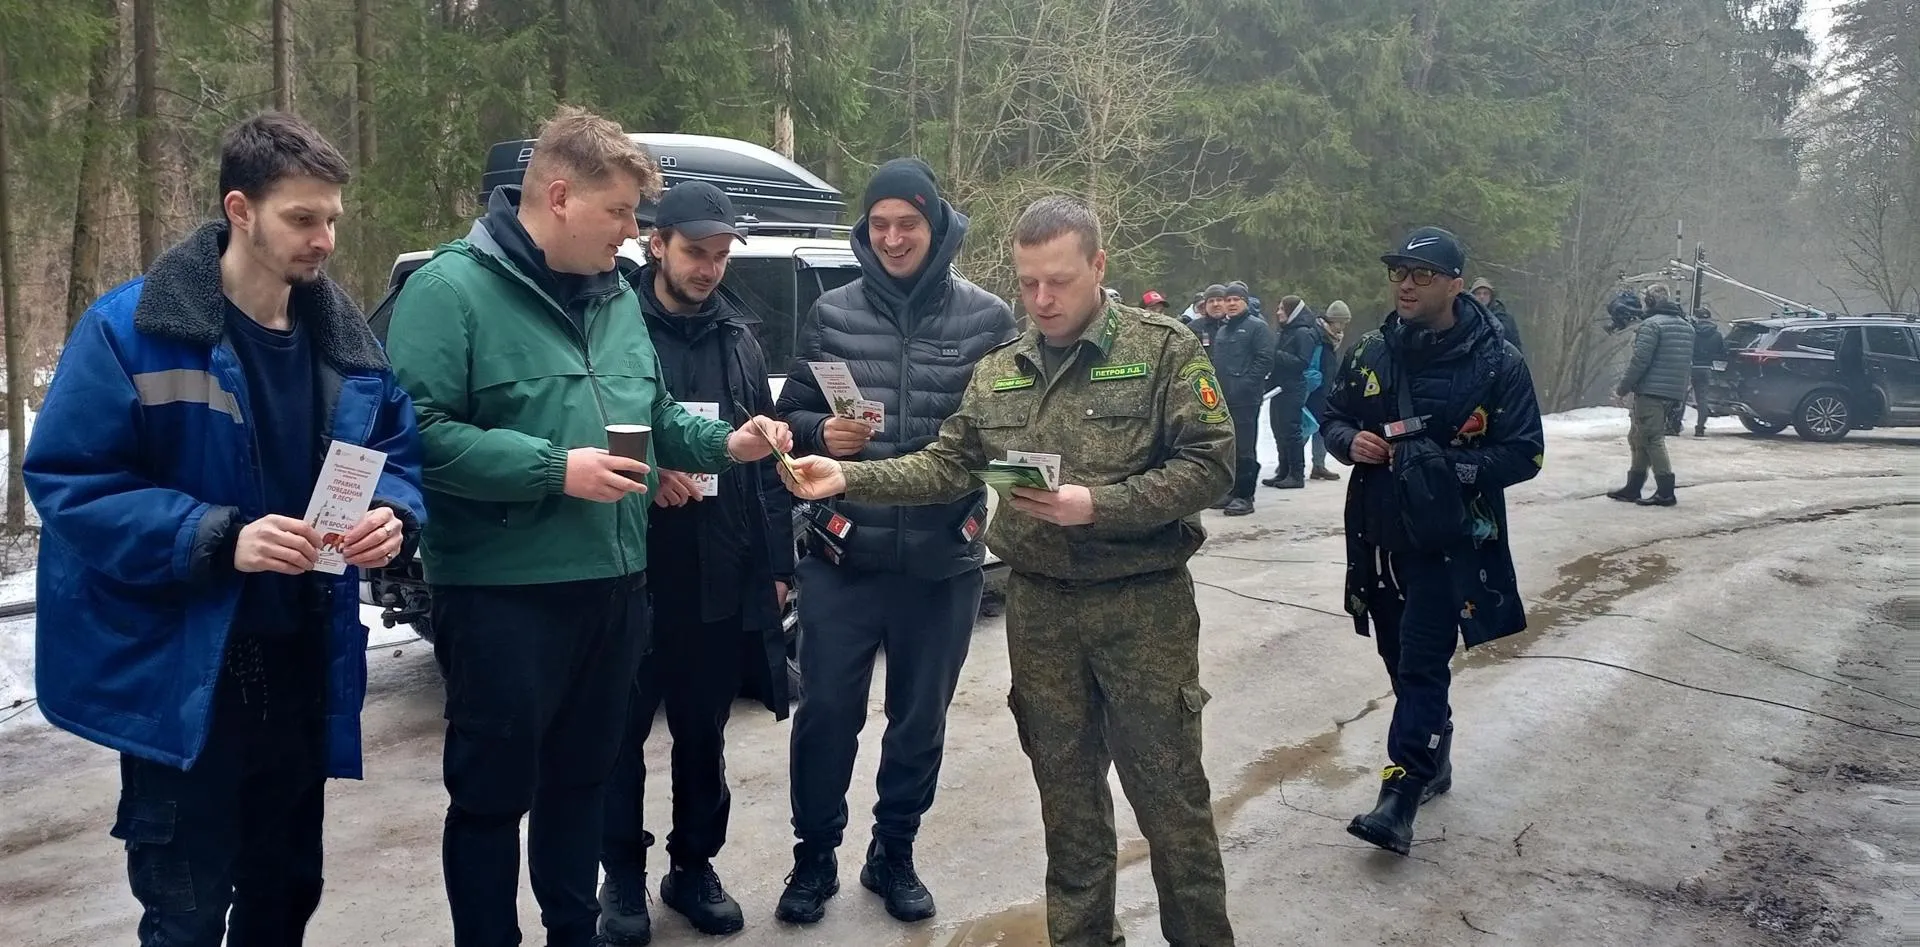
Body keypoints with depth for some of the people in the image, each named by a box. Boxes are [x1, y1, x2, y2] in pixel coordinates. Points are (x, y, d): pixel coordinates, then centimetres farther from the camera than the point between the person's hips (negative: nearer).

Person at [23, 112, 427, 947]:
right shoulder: (130, 328, -13)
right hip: (179, 671, -5)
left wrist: (394, 515, -12)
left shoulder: (344, 336, 4)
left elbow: (398, 450, 11)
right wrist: (218, 540, -26)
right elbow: (68, 480, -14)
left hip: (302, 662, 5)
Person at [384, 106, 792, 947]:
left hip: (614, 585, 8)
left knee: (582, 779, 21)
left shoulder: (616, 295, 11)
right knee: (492, 794, 8)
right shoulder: (452, 287, -13)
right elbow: (417, 434, -22)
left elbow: (655, 416, 20)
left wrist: (725, 442, 3)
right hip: (501, 594, -7)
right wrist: (554, 469, -23)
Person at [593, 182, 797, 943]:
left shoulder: (739, 337, 10)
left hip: (724, 578, 4)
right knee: (622, 730, 9)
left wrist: (777, 562, 8)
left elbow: (767, 457, 11)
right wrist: (641, 473, -19)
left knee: (704, 732, 14)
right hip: (630, 572, -3)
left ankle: (694, 865, 30)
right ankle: (623, 875, 25)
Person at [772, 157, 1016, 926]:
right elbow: (791, 415, 7)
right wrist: (820, 433, -13)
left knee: (920, 719, 13)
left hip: (944, 560, 0)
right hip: (842, 554, 0)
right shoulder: (831, 315, 2)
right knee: (825, 710, 5)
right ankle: (814, 858, 26)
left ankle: (893, 856, 34)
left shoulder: (988, 319, -2)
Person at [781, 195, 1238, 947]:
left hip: (1143, 603, -4)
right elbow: (947, 466, 7)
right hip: (1039, 606, 4)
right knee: (1067, 792, 16)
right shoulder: (998, 372, 8)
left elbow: (1210, 465, -12)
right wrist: (850, 477, -7)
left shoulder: (1164, 348, -6)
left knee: (1169, 794, 5)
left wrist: (1096, 505, -21)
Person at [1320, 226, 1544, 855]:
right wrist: (1350, 441, -8)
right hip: (1380, 537, 5)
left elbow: (1524, 454, -9)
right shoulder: (1371, 355, 5)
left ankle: (1400, 796, -3)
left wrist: (1445, 466, -22)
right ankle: (1433, 758, 36)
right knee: (1399, 659, 16)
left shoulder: (1495, 362, -9)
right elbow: (1333, 420, 15)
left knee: (1422, 663, -8)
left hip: (1450, 542, -5)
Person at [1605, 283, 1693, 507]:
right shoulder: (1687, 326, 16)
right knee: (1638, 438, 16)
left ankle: (1665, 492, -9)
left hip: (1650, 392, -9)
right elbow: (1688, 363, 19)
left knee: (1652, 439, -6)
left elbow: (1639, 361, -16)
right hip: (1674, 393, 9)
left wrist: (1622, 388, -8)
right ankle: (1633, 487, 21)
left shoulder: (1651, 325, -12)